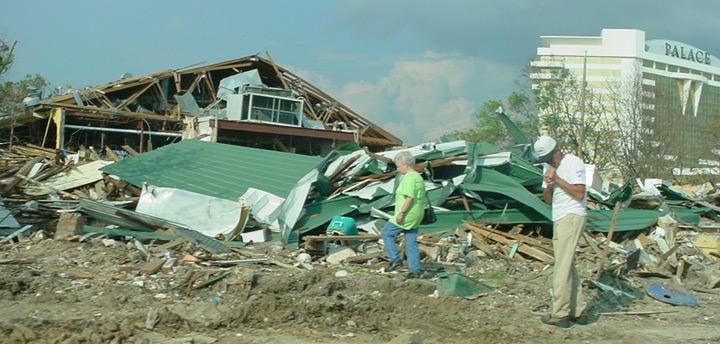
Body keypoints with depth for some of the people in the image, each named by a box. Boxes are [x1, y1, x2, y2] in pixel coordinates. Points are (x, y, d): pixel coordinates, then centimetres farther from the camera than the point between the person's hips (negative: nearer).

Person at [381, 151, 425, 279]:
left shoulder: (409, 177, -15)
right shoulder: (419, 177, 16)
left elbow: (409, 197, -24)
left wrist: (401, 212, -23)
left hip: (407, 215, -10)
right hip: (416, 216, 10)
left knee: (386, 232, 2)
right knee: (411, 242, 10)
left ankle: (395, 260, -2)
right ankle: (414, 270, 9)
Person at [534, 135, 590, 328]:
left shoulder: (573, 163, -8)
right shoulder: (548, 168, 16)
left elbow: (579, 194, -16)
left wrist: (557, 179, -15)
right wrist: (548, 186, -6)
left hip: (572, 216, -9)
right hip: (559, 219, 9)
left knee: (562, 267, -12)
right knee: (568, 266, 11)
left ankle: (559, 314, -11)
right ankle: (577, 310, 16)